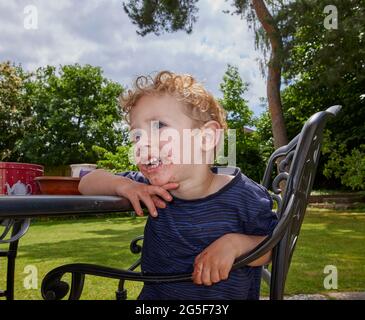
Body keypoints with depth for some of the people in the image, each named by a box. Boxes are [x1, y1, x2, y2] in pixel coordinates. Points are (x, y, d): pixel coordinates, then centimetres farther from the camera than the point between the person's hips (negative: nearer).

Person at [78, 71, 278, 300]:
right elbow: (87, 184, 0)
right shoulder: (150, 190, -7)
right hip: (155, 294, 1)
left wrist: (235, 243, -23)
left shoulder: (243, 195, -16)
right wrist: (122, 185, -18)